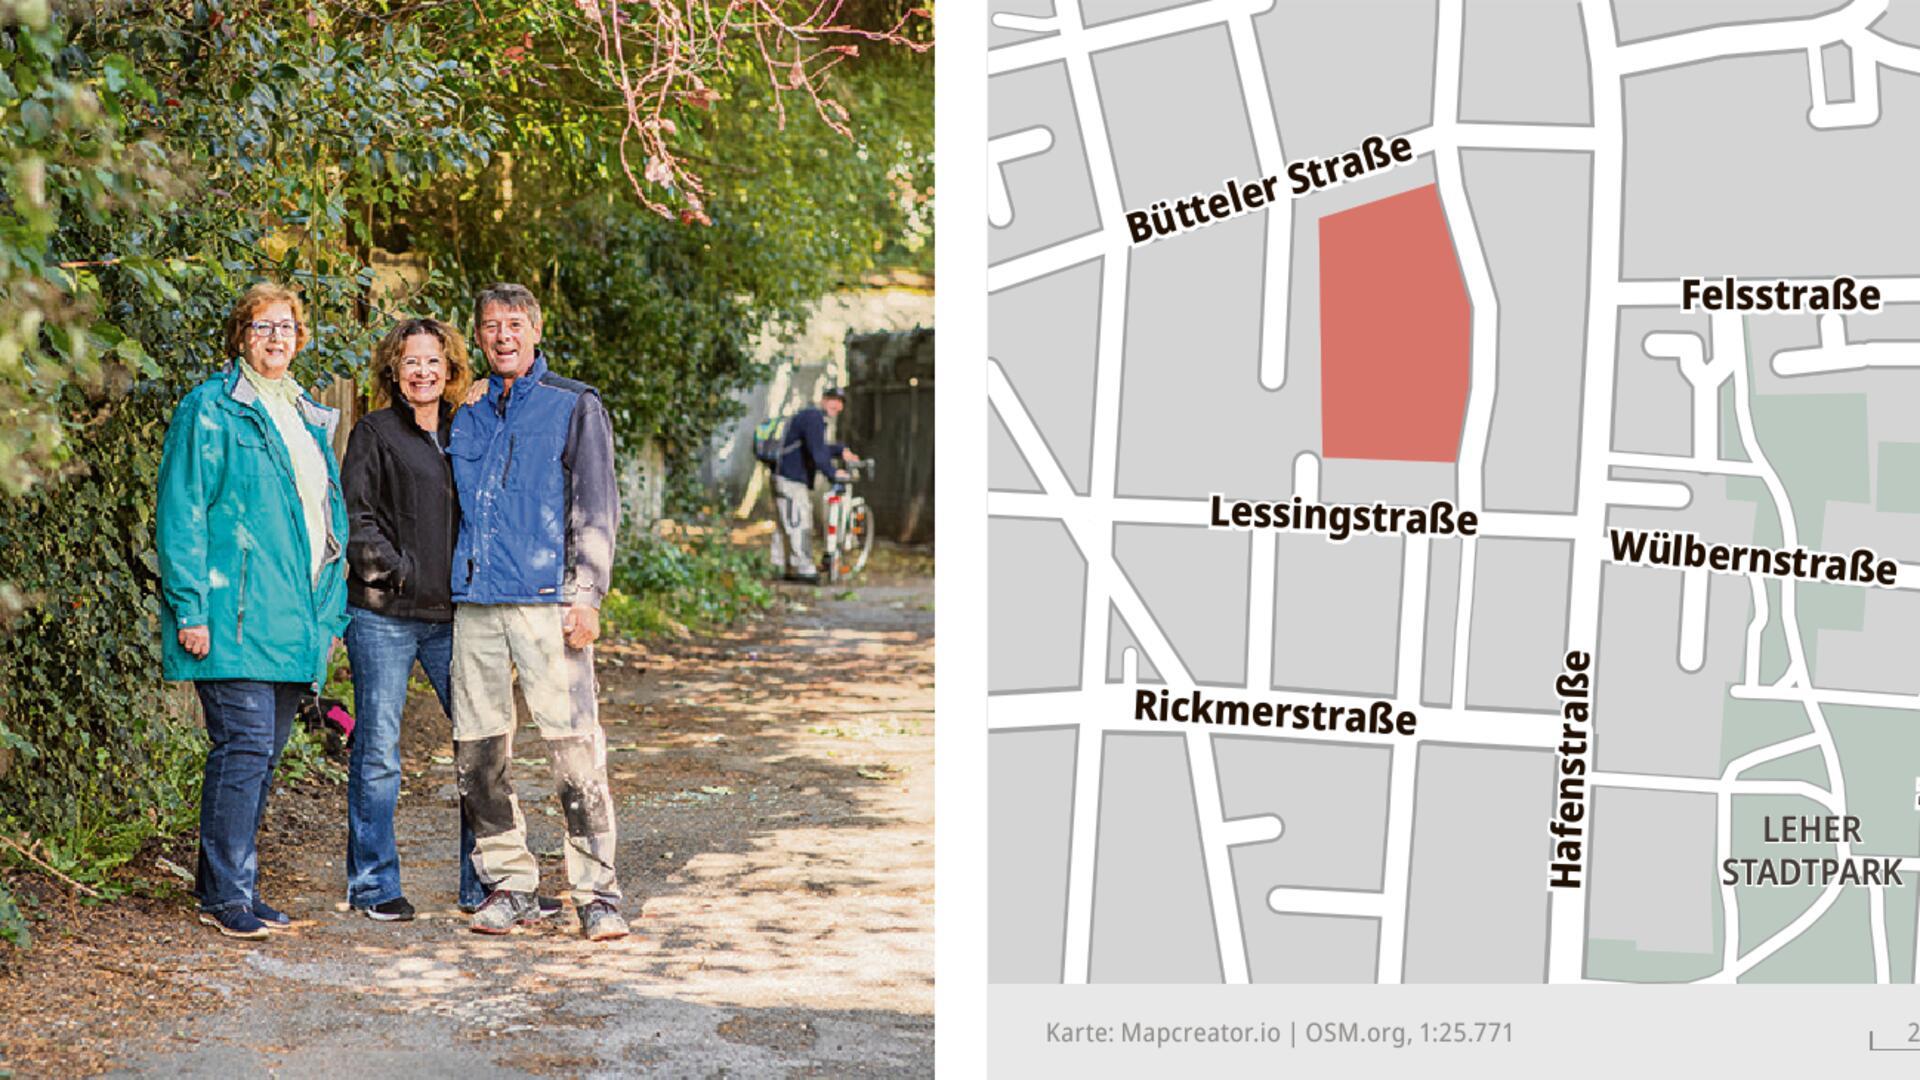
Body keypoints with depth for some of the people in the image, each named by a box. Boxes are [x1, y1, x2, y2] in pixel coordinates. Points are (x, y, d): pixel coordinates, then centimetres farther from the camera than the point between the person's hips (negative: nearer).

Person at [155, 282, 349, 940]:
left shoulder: (310, 419, 20)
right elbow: (181, 514, -7)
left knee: (264, 752, 8)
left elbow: (329, 518, 23)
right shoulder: (211, 410, -2)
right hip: (235, 615, -7)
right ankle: (228, 896, -4)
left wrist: (331, 610, 16)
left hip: (296, 621, 7)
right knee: (245, 747, -10)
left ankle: (228, 888, 17)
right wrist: (189, 609, -14)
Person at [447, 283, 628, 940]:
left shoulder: (575, 407, 5)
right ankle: (508, 886, 16)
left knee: (574, 747, -8)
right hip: (474, 602, 5)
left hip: (546, 600, -5)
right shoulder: (467, 419, 18)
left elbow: (597, 510, 0)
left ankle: (597, 893, -1)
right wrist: (459, 580, 16)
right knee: (477, 753, 4)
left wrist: (586, 596, -9)